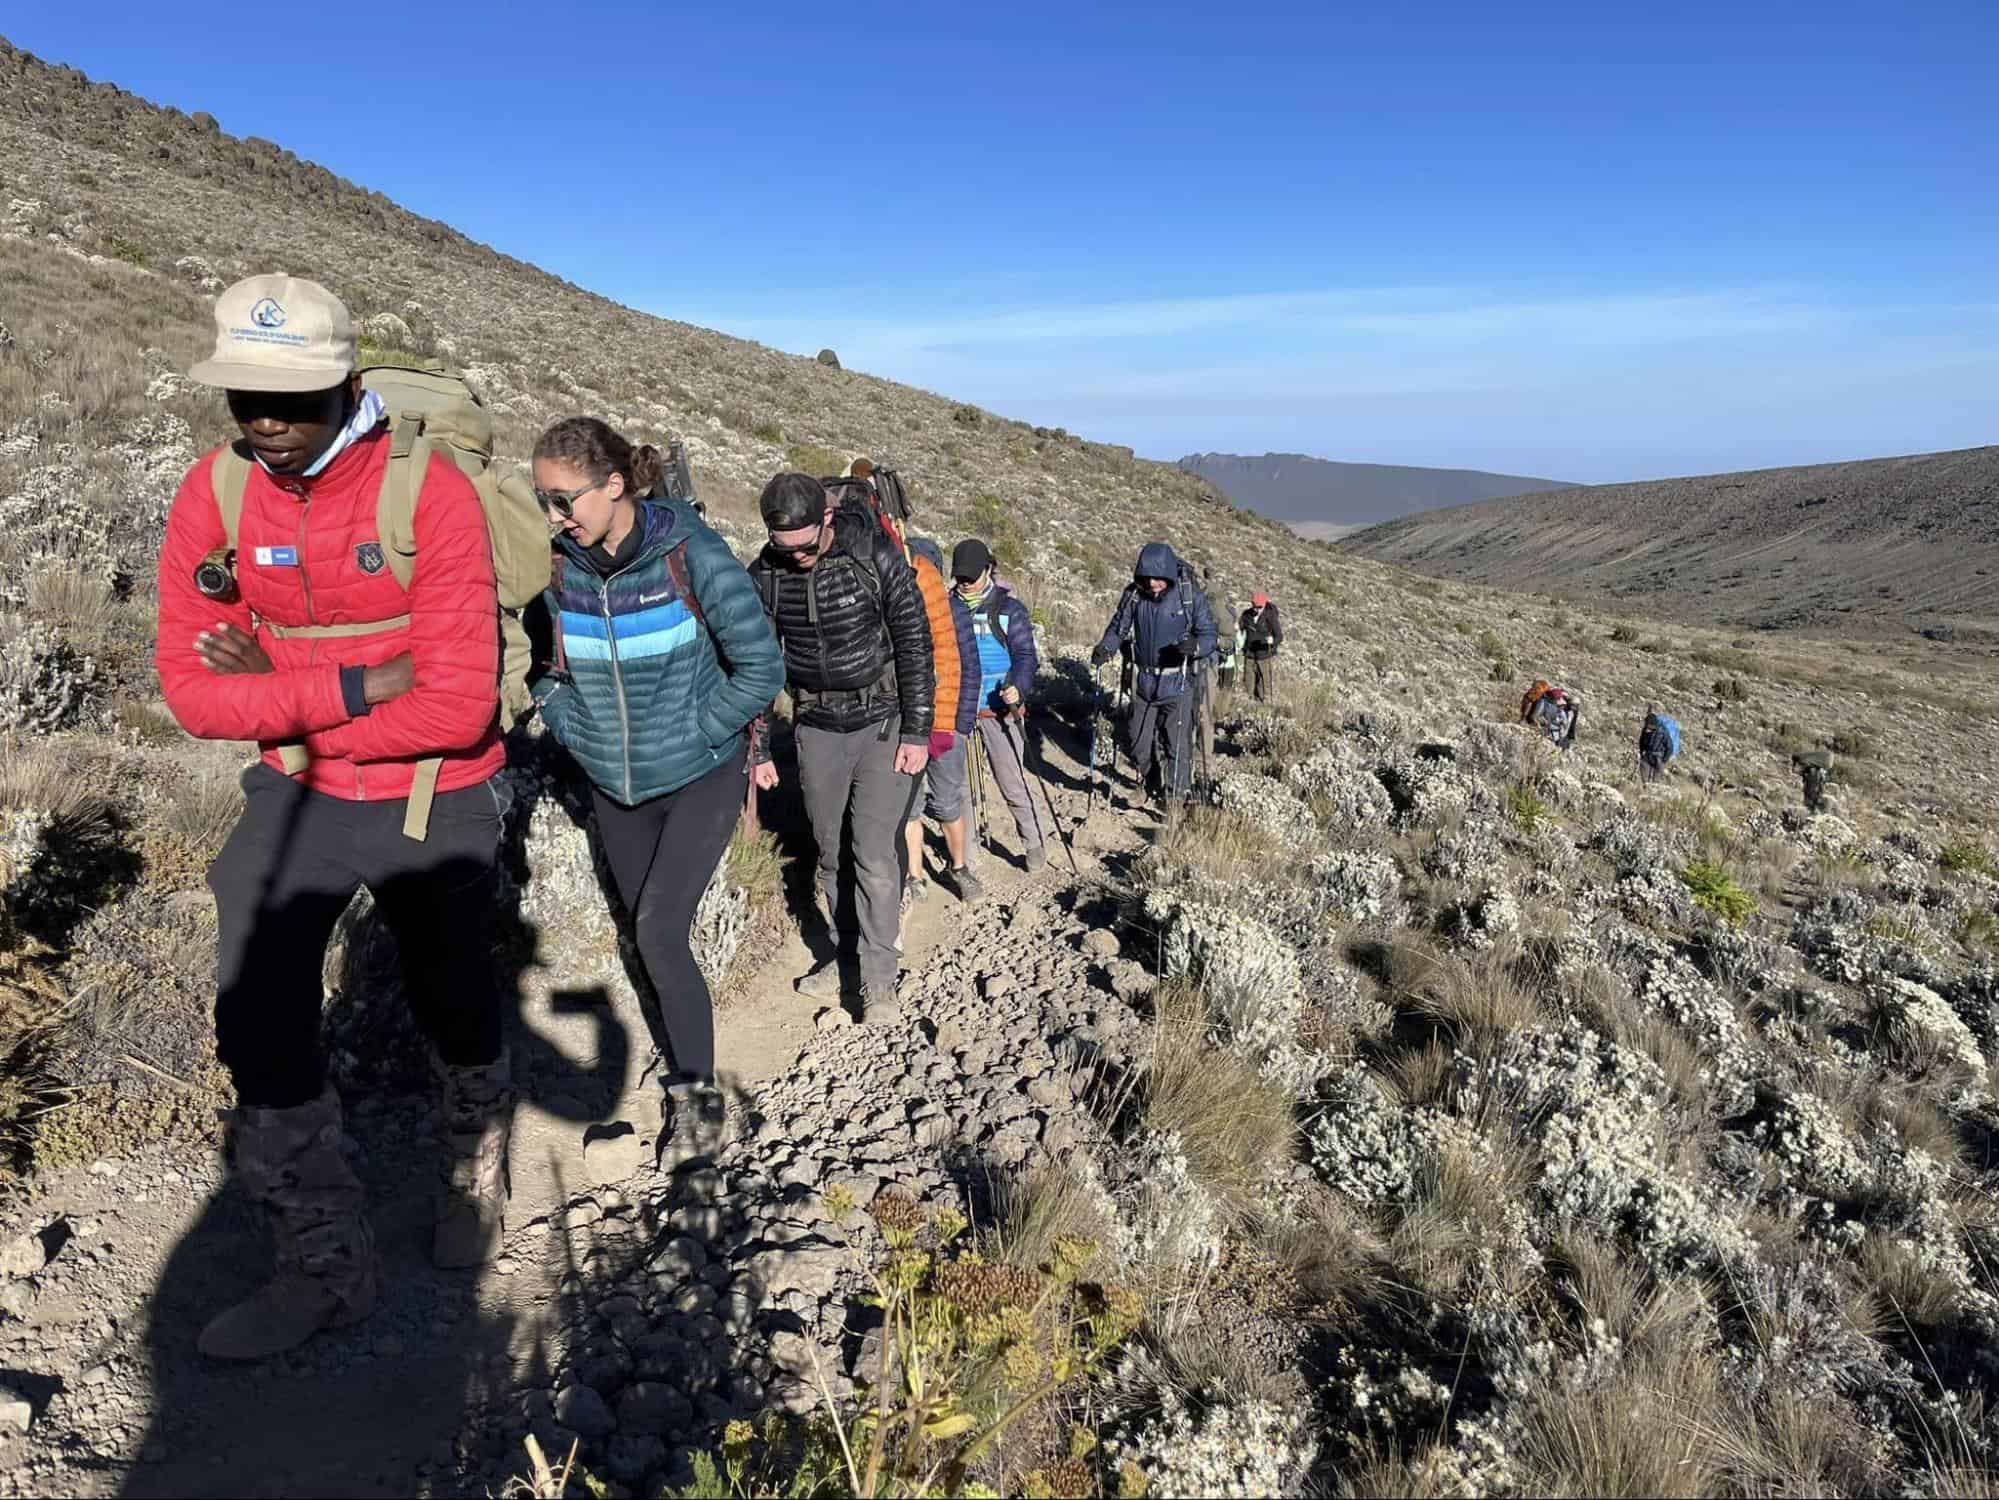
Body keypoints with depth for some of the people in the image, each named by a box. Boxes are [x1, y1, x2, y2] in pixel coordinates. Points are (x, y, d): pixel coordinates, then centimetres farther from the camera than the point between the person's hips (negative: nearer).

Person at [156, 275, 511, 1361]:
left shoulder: (431, 495, -22)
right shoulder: (212, 496, -9)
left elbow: (459, 705, -25)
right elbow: (191, 690, -10)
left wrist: (278, 694, -19)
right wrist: (350, 690, -24)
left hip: (435, 804, -3)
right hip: (297, 795, 3)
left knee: (453, 1014, 16)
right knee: (257, 1023, -5)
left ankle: (475, 1175, 49)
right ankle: (328, 1270, 17)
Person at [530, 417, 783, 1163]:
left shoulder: (694, 555, -19)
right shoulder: (558, 568, -6)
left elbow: (761, 667, -14)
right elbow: (547, 666, 10)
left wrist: (689, 734, -15)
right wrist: (572, 730, -4)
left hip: (700, 779, -5)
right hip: (614, 787, 5)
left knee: (660, 933, -13)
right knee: (644, 935, 13)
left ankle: (699, 1096, 6)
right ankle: (677, 1079, 33)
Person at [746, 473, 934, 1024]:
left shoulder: (877, 557, -15)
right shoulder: (765, 576, -6)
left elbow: (915, 645, -9)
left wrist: (916, 732, -10)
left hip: (883, 725, -3)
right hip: (817, 730, 4)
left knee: (874, 855, -7)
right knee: (831, 854, 11)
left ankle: (878, 979, 3)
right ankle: (844, 955, 27)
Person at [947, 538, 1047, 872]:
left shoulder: (1008, 607, 0)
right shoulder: (947, 607, 7)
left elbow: (1025, 653, -4)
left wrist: (1018, 686, -22)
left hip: (999, 710, -3)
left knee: (1013, 783, 0)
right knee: (954, 783, 7)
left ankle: (1034, 843, 20)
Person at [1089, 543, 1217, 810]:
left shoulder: (1191, 594, -11)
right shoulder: (1133, 594, -4)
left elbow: (1208, 635, -8)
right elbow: (1118, 627, 7)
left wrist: (1195, 645, -30)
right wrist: (1105, 647, -12)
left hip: (1177, 683, -3)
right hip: (1143, 681, 3)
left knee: (1175, 743, -1)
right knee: (1137, 738, 12)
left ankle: (1174, 798, 14)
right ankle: (1148, 777, 39)